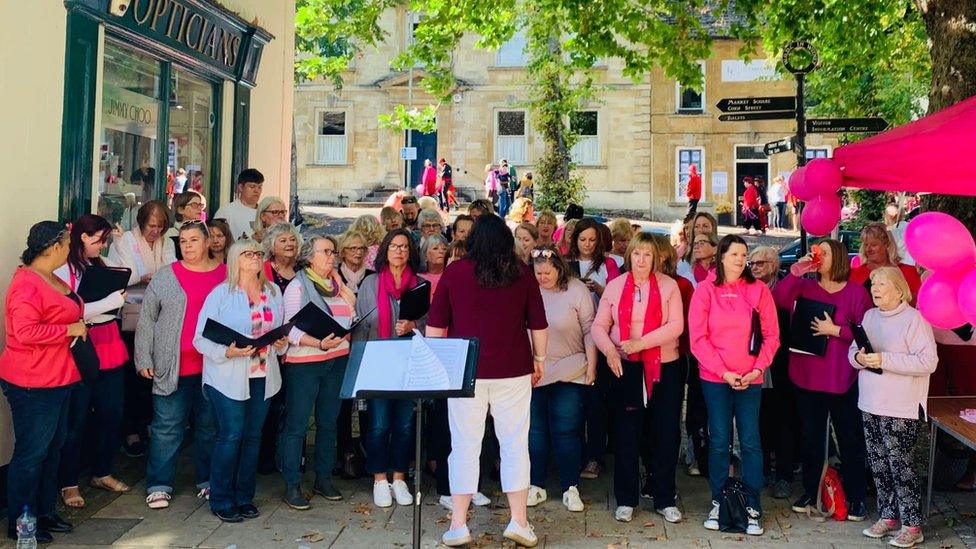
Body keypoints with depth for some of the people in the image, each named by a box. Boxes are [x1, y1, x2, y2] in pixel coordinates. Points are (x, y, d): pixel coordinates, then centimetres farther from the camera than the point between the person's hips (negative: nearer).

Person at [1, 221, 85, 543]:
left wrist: (79, 326, 14)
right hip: (33, 384, -10)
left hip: (57, 379, 10)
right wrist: (70, 329, -21)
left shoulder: (51, 279, 13)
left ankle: (45, 512, 30)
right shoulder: (27, 284, -19)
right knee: (31, 453, 1)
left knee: (53, 448, 17)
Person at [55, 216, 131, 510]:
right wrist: (108, 303, -21)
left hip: (110, 352, 7)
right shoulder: (63, 269, -10)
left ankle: (102, 473, 30)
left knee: (111, 414, 13)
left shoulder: (100, 264, 13)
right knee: (76, 422, 4)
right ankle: (68, 483, 18)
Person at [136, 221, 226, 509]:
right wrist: (143, 359, -2)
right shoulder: (165, 277, 3)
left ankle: (207, 480, 24)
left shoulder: (227, 275, 5)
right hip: (173, 367, -1)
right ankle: (159, 485, 14)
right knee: (167, 426, 3)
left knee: (210, 425, 11)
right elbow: (147, 319, 4)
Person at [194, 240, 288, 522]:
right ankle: (221, 501, 9)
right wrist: (228, 352, -24)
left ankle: (244, 497, 21)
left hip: (262, 376, 5)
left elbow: (281, 330, 19)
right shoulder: (221, 293, -5)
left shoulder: (273, 292, 10)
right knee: (231, 435, -6)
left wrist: (282, 343, -3)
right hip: (228, 377, -5)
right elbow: (201, 338, -8)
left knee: (253, 436, 9)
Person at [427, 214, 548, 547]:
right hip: (513, 370, 1)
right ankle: (518, 521, 12)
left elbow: (435, 325, 2)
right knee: (515, 445, 8)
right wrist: (539, 359, 17)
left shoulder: (454, 272, -1)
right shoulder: (522, 273, 1)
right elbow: (538, 323, 5)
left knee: (465, 446, 5)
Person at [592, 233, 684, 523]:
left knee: (666, 433, 6)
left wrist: (641, 342, -18)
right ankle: (626, 499, 19)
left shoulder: (668, 285, 0)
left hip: (664, 368, 0)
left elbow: (676, 325, -10)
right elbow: (599, 325, 2)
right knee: (626, 433, 7)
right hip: (625, 367, 1)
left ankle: (665, 499, 20)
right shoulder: (615, 286, 4)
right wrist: (609, 349, -17)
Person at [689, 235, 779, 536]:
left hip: (750, 379, 1)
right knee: (719, 441, 5)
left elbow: (771, 335, 3)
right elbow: (698, 338, -5)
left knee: (750, 442, 2)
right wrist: (723, 372, -12)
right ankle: (718, 503, 19)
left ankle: (753, 507, 12)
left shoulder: (758, 289, 2)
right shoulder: (705, 290, -1)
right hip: (715, 378, -1)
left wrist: (758, 368, -10)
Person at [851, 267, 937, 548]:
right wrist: (859, 357, -8)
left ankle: (912, 526, 10)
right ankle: (888, 517, 26)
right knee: (879, 465, 13)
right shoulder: (869, 316, 9)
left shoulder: (913, 319, -11)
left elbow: (929, 362, -19)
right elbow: (853, 350, 16)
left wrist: (884, 360, -23)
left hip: (901, 409, -7)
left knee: (901, 466, -2)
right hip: (871, 405, 7)